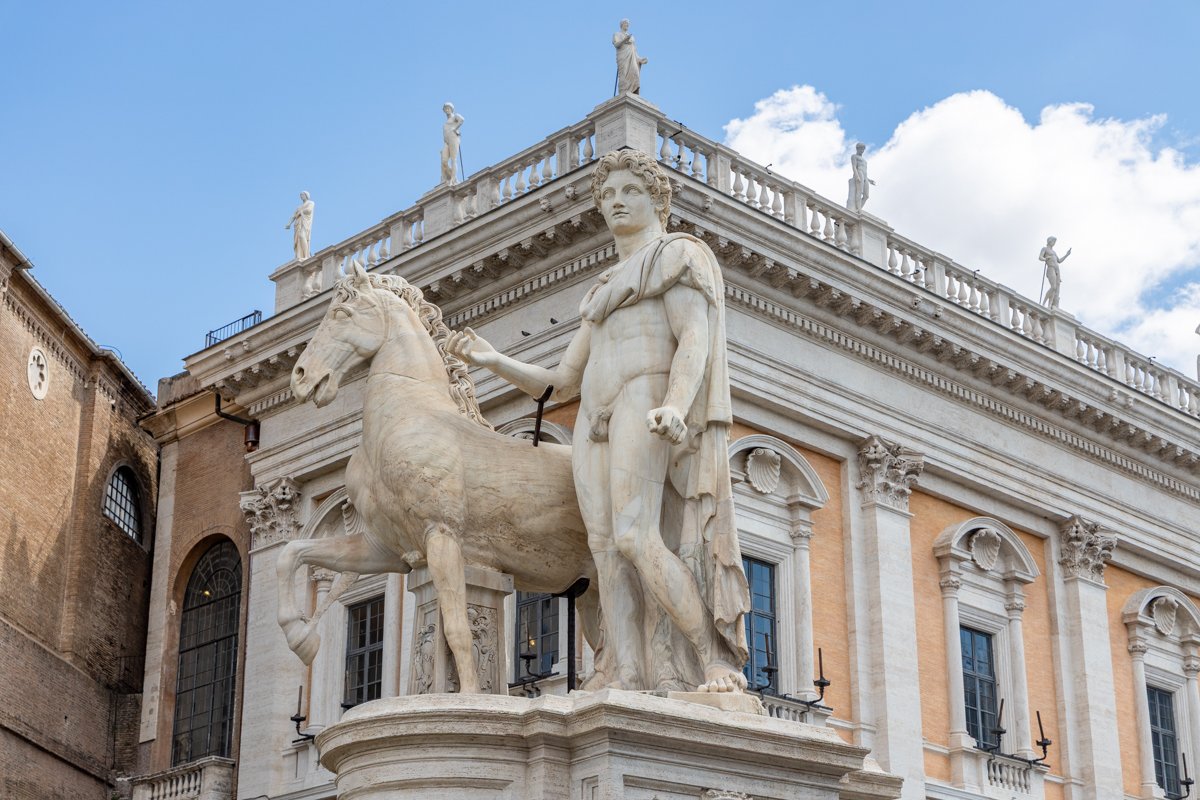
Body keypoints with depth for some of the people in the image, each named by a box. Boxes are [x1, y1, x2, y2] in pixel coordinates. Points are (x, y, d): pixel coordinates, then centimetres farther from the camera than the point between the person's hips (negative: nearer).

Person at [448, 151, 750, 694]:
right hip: (594, 421, 7)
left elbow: (695, 338, -8)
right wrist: (491, 360, 11)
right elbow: (560, 384, 26)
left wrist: (675, 406, -26)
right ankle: (632, 679, -24)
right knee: (606, 550, -12)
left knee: (633, 537, -25)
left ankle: (719, 663, -24)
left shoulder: (679, 254, 10)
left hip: (645, 402, -7)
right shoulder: (603, 291, 32)